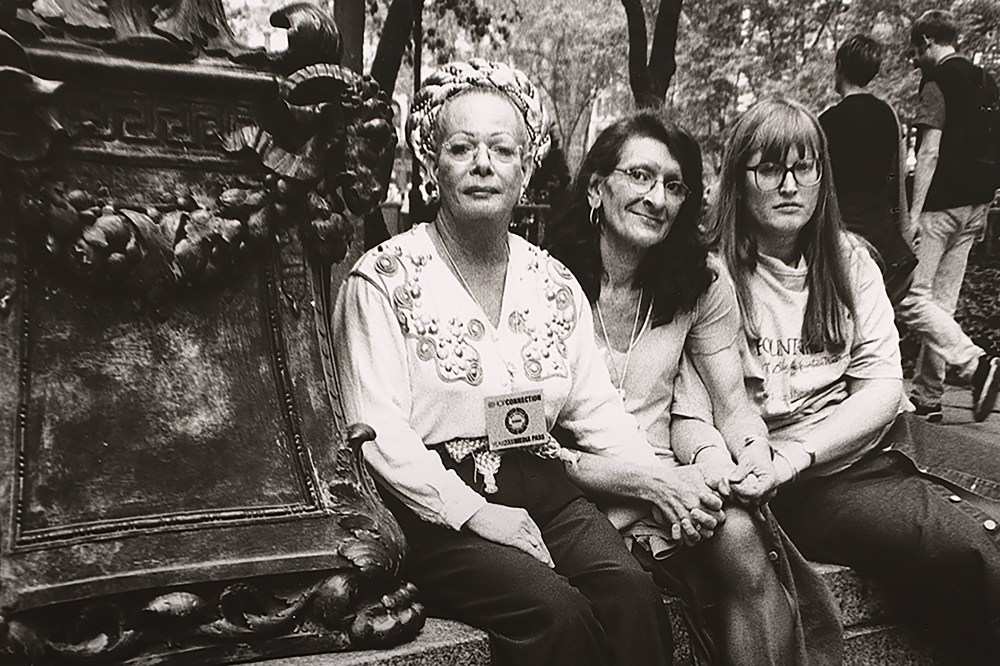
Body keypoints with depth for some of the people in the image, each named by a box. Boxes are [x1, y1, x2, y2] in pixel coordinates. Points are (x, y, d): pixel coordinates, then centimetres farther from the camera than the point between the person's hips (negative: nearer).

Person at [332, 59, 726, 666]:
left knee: (632, 589, -22)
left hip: (545, 492, 4)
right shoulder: (384, 279, -3)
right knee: (557, 611, -25)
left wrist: (657, 477, -6)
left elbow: (597, 409, 11)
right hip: (437, 509, -4)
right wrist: (476, 514, -17)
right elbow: (379, 433, -10)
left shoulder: (556, 284, 13)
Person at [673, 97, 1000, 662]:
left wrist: (794, 453, -14)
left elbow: (884, 386, 3)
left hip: (880, 440, 5)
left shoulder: (850, 261, 12)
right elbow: (691, 416, -5)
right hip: (807, 488, -4)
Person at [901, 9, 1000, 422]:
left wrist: (913, 213, -17)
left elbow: (930, 150, -16)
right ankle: (926, 399, 12)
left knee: (911, 298, -6)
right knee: (942, 302, 9)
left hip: (942, 202, -8)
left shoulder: (937, 80, -7)